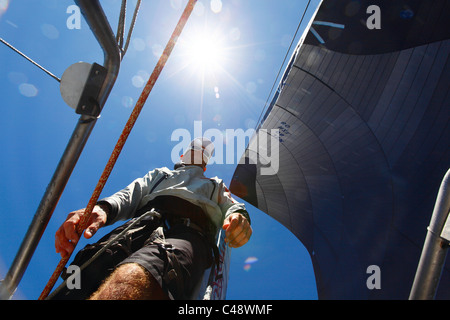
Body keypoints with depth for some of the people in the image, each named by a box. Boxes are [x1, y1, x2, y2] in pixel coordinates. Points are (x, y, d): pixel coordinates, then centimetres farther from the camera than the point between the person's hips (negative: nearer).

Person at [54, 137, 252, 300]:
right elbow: (131, 194, 23)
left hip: (187, 230, -2)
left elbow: (231, 206, 20)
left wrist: (238, 216, -9)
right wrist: (103, 208, -3)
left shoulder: (216, 185, 42)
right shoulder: (159, 174, 43)